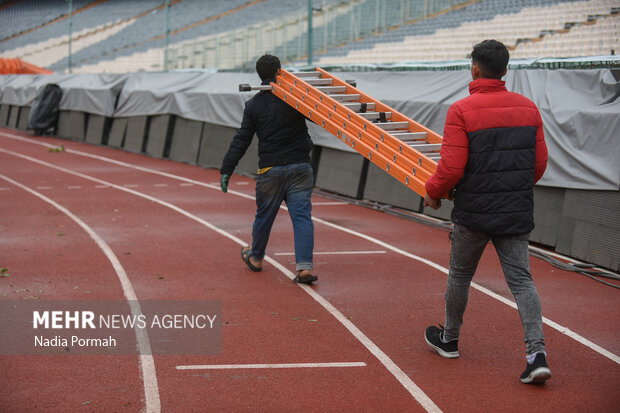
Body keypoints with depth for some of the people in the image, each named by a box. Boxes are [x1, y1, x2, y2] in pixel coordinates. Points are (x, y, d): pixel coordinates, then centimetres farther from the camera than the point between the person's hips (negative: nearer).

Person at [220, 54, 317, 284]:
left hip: (271, 170, 1)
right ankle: (304, 266, -12)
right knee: (302, 215, -2)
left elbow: (241, 141, 0)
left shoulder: (253, 105, 2)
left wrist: (226, 170, 2)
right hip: (300, 167, -1)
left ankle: (255, 258, 36)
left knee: (264, 215, 16)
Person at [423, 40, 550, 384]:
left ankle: (449, 340, 33)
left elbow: (452, 168, -15)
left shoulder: (461, 111, -12)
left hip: (474, 211, -3)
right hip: (517, 213, 4)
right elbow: (540, 163, 8)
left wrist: (433, 194, 3)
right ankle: (537, 352, -9)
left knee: (460, 275, 16)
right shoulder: (529, 108, 3)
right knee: (521, 278, 4)